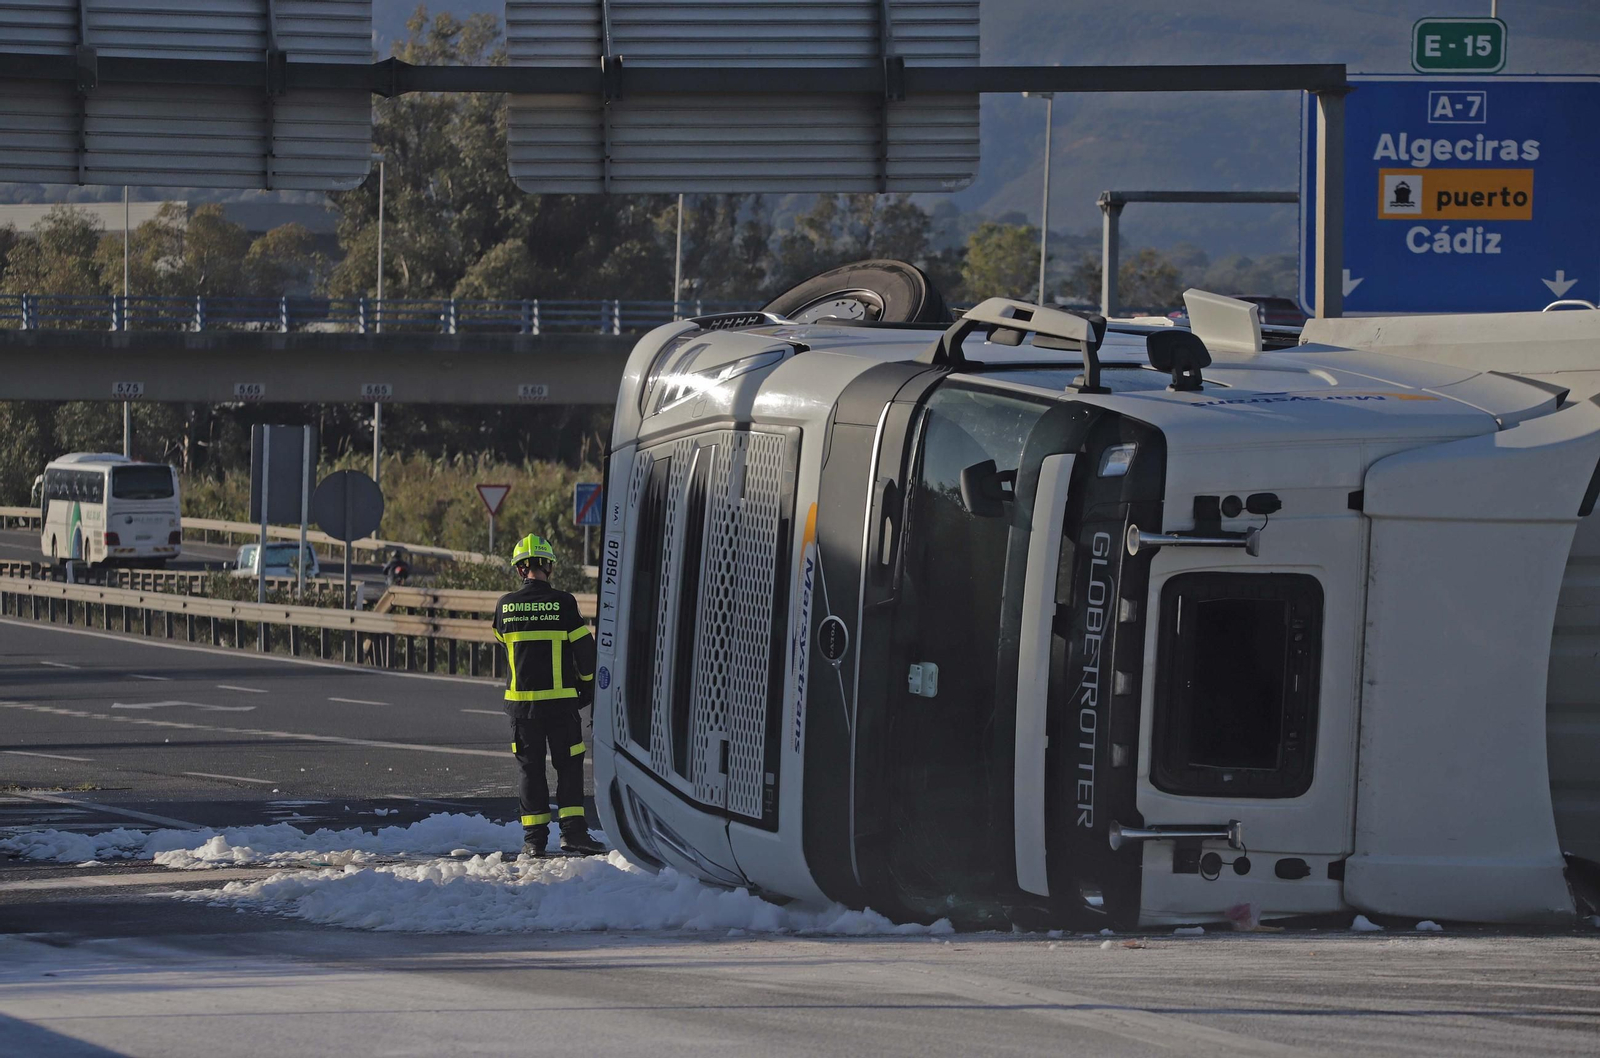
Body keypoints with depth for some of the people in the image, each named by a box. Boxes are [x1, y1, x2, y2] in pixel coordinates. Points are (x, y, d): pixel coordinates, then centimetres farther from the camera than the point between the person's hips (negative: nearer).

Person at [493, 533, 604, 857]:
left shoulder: (505, 606, -1)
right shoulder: (562, 603, -8)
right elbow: (585, 647, -5)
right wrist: (588, 685, 11)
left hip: (520, 699, 2)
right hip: (560, 699, -2)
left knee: (531, 767, 9)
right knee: (569, 765, 7)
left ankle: (534, 838, 7)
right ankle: (572, 829, -3)